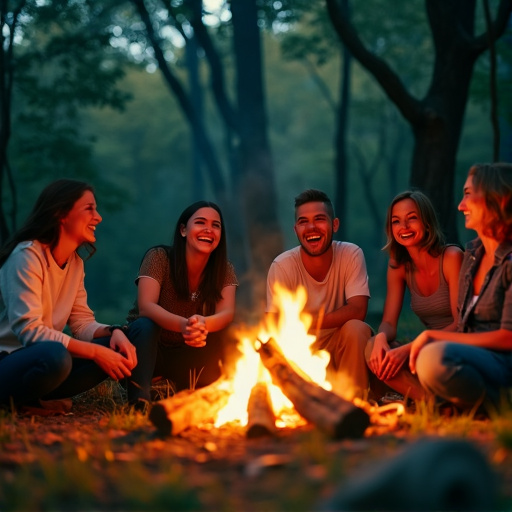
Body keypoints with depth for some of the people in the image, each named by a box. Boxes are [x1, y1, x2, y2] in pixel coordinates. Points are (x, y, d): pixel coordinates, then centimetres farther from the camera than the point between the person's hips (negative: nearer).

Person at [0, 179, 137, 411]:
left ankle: (35, 398, -9)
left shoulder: (75, 262, 10)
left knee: (118, 348, -8)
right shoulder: (27, 255, -16)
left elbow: (82, 322, 9)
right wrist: (95, 352, -26)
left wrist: (114, 332, -14)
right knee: (55, 355, -38)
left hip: (34, 363, 8)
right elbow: (29, 330, -24)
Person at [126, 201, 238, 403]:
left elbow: (227, 313, -22)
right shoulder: (159, 257, -16)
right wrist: (183, 324, -50)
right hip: (147, 349, -3)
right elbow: (145, 307, -29)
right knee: (144, 325, -33)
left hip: (188, 359, 3)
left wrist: (204, 323, -47)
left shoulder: (224, 270, -6)